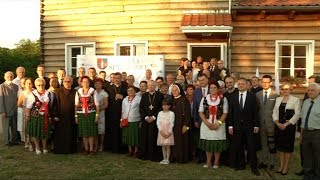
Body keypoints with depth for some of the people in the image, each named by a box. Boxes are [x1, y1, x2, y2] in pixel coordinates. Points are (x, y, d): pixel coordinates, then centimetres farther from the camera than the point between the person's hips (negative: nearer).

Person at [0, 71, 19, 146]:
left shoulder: (16, 86, 8)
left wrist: (17, 108, 2)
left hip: (15, 110, 4)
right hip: (6, 111, -4)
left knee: (14, 126, 9)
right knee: (6, 126, 6)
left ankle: (14, 140, 21)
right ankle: (7, 141, 18)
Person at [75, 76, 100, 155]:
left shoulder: (93, 91, -2)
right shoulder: (78, 92, 6)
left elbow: (97, 104, -2)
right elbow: (76, 105, 8)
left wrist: (97, 115, -6)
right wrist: (76, 116, 4)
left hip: (91, 114, -2)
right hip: (81, 114, 2)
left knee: (91, 132, 1)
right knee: (84, 132, 6)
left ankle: (91, 149, 12)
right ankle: (86, 149, 18)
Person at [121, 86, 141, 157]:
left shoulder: (138, 98, -5)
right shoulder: (125, 100, 12)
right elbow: (123, 110, 15)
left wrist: (142, 120, -14)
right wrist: (122, 119, 10)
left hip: (135, 120, -4)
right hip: (126, 121, 5)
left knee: (135, 135, 2)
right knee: (128, 135, 9)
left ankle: (135, 151, 14)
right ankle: (130, 150, 22)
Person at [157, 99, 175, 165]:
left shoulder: (171, 113, -4)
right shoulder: (160, 113, 6)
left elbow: (172, 124, -7)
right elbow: (158, 123, 2)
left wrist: (169, 132, -12)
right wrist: (161, 131, -9)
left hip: (168, 132, -3)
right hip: (161, 132, 3)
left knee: (168, 146, -1)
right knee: (163, 146, 9)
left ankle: (167, 159, 8)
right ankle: (164, 159, 17)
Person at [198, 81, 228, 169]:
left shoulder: (223, 99, -1)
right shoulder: (204, 98, 4)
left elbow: (225, 113, -3)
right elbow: (201, 112, 2)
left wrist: (218, 124, -13)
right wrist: (207, 123, -10)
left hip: (218, 126, -1)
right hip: (206, 125, 2)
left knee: (218, 144, 5)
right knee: (207, 144, 8)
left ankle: (216, 162, 21)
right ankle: (208, 162, 22)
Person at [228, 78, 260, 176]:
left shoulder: (252, 96, -1)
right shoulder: (233, 97, 5)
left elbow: (255, 112, -2)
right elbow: (230, 112, 4)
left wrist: (256, 125, -5)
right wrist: (230, 125, -1)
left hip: (249, 125, -2)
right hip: (237, 126, 2)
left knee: (251, 147, 2)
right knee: (238, 147, 9)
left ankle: (253, 167, 11)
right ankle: (240, 165, 22)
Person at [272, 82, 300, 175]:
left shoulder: (295, 100, -4)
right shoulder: (278, 99, 10)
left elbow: (297, 114, -10)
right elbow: (274, 112, 8)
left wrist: (286, 124, -15)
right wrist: (278, 123, -8)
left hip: (289, 126, -4)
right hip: (279, 125, 4)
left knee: (288, 146, 3)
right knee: (280, 145, 10)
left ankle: (286, 166, 14)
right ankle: (281, 165, 21)